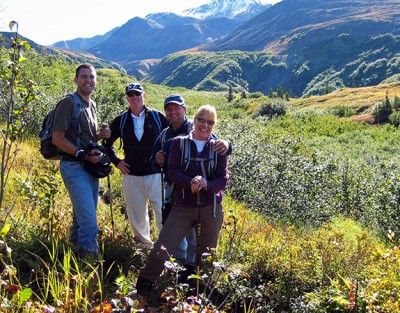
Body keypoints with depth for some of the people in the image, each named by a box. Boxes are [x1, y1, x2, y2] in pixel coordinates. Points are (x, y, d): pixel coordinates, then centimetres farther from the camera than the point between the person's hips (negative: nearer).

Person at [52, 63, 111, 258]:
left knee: (82, 217, 16)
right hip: (74, 167, -8)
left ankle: (77, 247, 29)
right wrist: (83, 155, -18)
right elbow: (57, 138, -13)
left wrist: (100, 135, 5)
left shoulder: (92, 105, 18)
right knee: (89, 221, -14)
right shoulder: (69, 103, -8)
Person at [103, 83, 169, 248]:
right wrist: (116, 161, 9)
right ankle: (144, 242, 28)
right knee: (136, 213, 10)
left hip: (156, 174, -2)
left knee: (162, 212, -2)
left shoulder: (157, 117, 1)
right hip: (132, 176, 2)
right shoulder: (121, 121, 6)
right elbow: (107, 142, 19)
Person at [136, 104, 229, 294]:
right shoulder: (179, 143, 1)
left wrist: (205, 184, -22)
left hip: (211, 208, 2)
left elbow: (223, 179, -1)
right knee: (160, 252, -9)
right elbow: (172, 172, -8)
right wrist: (191, 182, -27)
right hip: (183, 207, -1)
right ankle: (141, 291, 9)